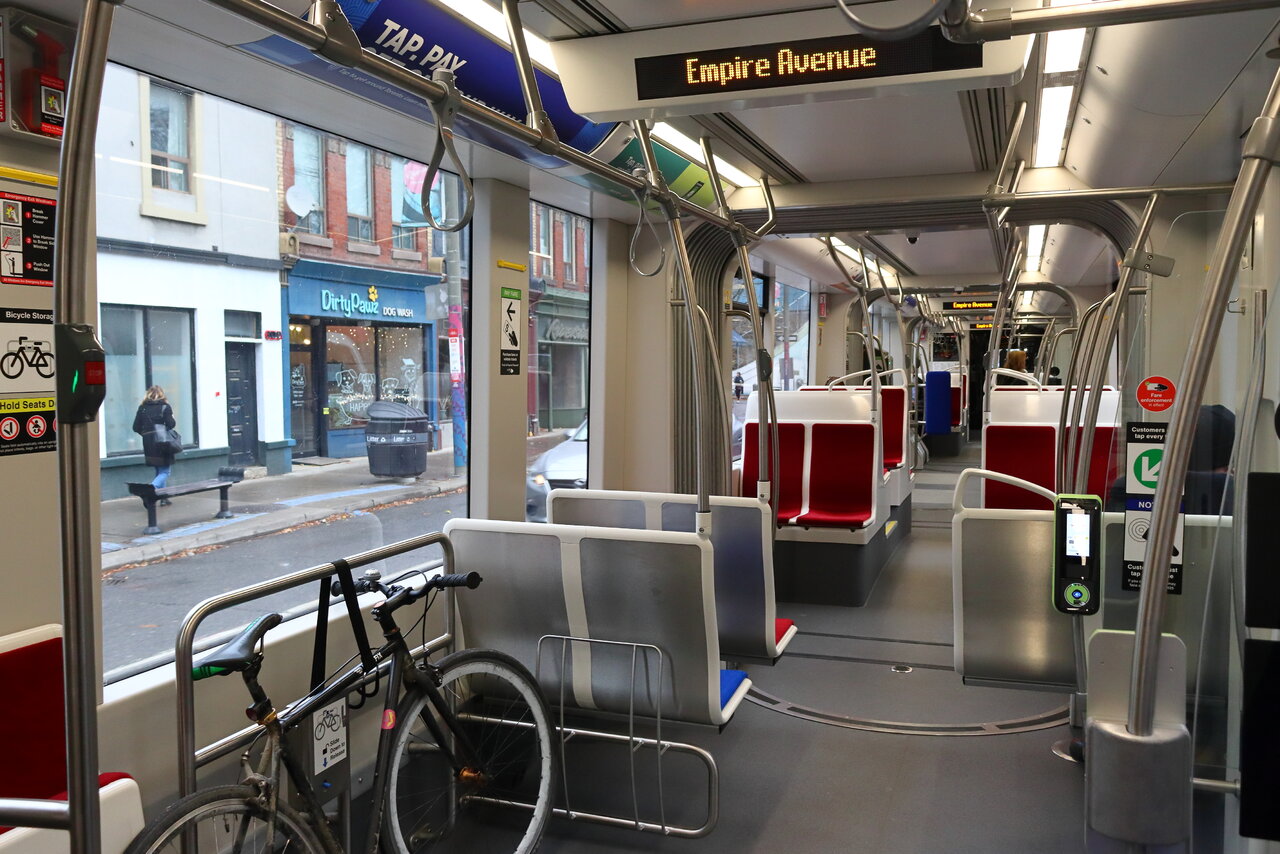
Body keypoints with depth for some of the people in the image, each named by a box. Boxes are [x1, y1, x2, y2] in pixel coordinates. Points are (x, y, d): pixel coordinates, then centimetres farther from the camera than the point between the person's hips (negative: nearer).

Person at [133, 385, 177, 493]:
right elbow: (171, 424, -13)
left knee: (159, 471, 17)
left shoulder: (142, 408, 6)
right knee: (165, 472, 0)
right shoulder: (165, 407, -5)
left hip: (148, 445, 4)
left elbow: (136, 428, 4)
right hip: (163, 444, -4)